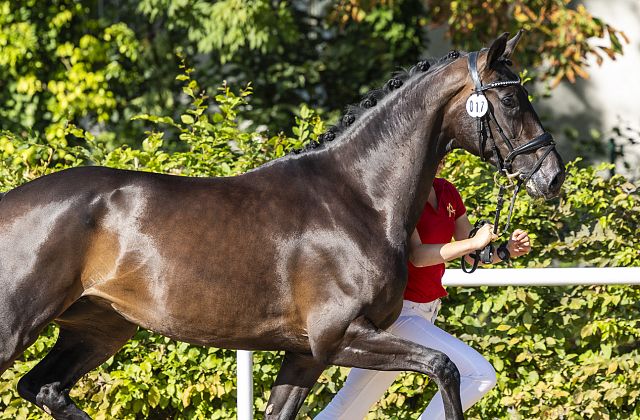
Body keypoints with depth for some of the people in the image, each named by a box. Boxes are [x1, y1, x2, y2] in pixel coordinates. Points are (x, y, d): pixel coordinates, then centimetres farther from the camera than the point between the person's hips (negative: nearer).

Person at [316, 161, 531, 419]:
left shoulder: (447, 193, 10)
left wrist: (508, 250, -8)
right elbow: (417, 255, -24)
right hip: (396, 310, -8)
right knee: (481, 374, -18)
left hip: (425, 310, 8)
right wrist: (474, 242, -33)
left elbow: (474, 255, 11)